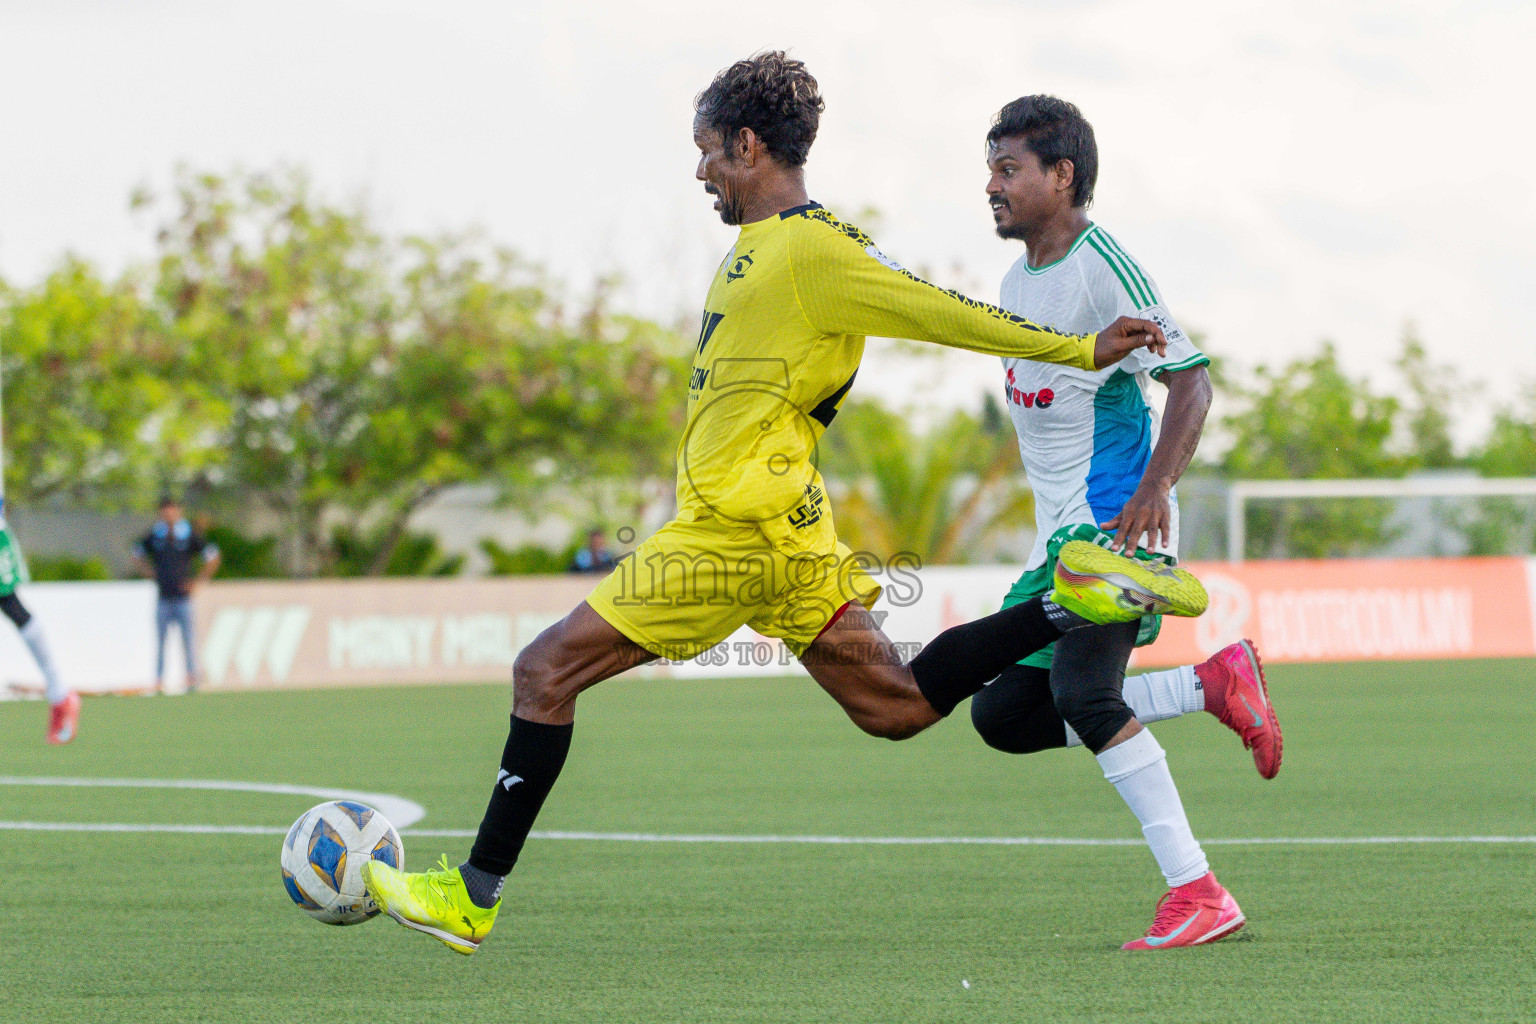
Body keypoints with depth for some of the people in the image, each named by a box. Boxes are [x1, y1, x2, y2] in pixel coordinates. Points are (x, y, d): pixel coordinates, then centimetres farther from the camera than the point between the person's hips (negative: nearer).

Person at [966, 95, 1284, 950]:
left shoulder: (1105, 268, -12)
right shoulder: (1018, 284, 16)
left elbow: (1191, 380, -17)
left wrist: (1154, 487, -29)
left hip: (1120, 524, -9)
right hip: (1062, 532, 10)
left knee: (1082, 693, -25)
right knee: (1004, 715, 2)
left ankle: (1198, 893, -20)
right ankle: (1214, 685, 9)